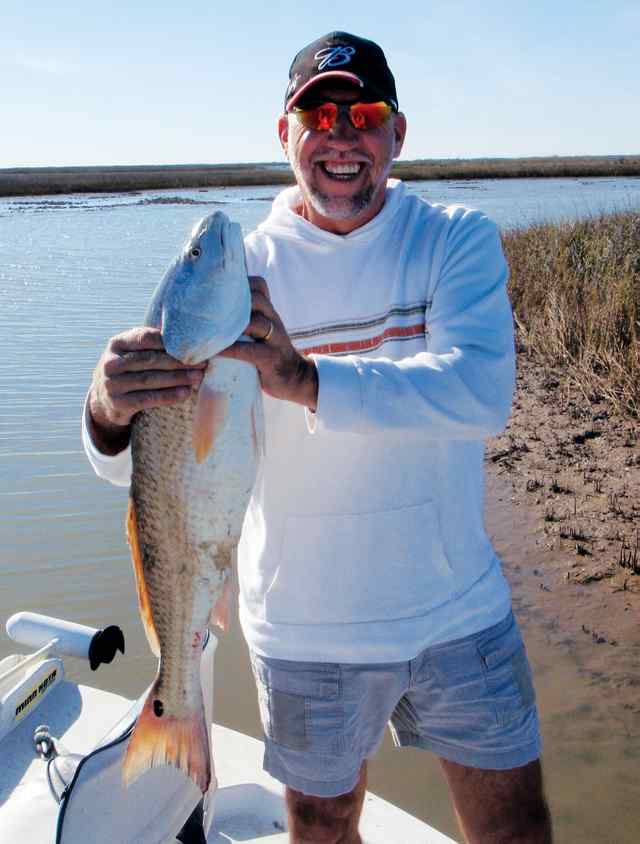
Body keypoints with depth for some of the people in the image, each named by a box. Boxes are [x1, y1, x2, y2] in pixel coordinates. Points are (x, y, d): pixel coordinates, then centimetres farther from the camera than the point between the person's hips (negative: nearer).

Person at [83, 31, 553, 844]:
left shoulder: (458, 239, -7)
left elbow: (482, 391, -25)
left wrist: (307, 378, -39)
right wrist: (110, 411, -39)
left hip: (458, 611, 1)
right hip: (306, 629, 0)